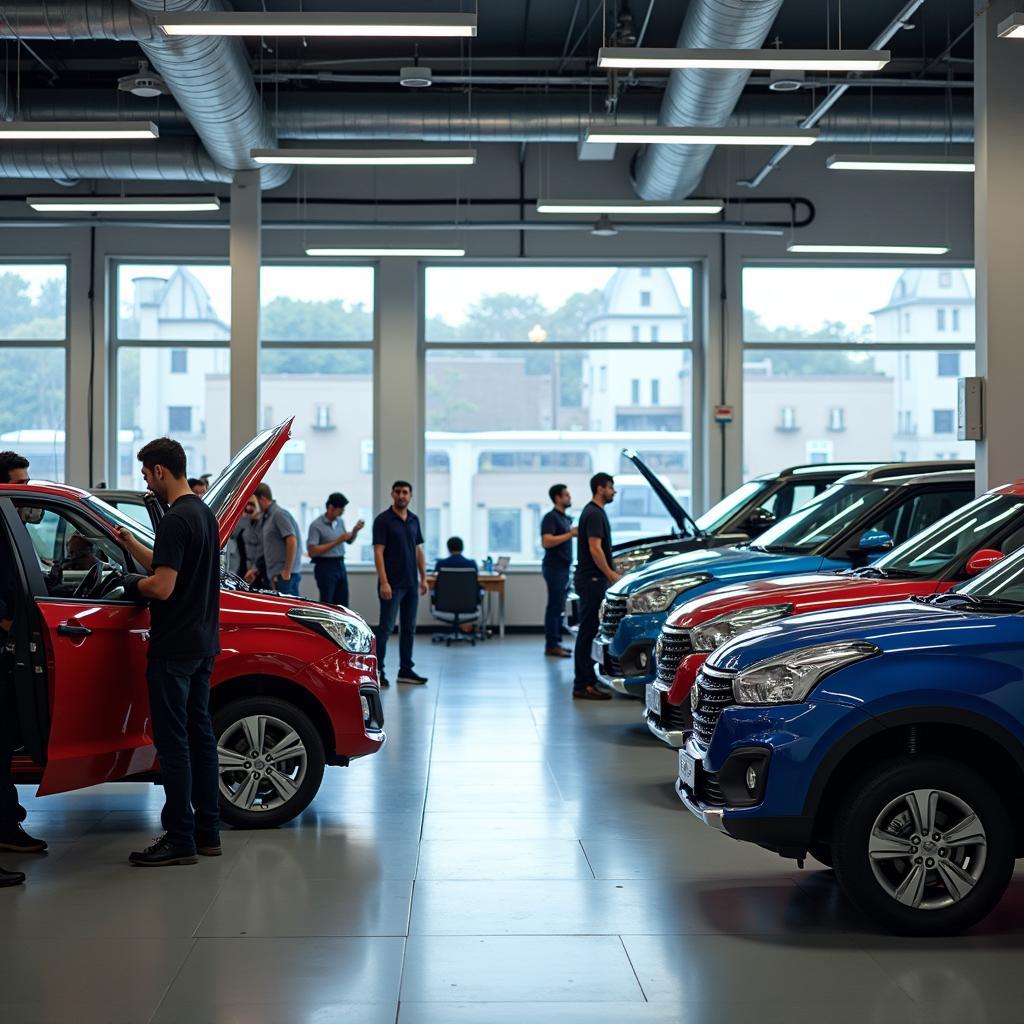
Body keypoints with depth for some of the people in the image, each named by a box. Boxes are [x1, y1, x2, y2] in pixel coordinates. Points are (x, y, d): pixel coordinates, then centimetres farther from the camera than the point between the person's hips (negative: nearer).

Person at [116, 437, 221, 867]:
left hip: (173, 649, -10)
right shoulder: (205, 513, 13)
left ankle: (180, 839, -2)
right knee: (199, 734, 13)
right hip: (202, 644, 10)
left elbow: (162, 587, -23)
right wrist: (131, 545, 20)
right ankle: (207, 831, 17)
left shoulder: (175, 520, -17)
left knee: (172, 740, -5)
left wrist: (133, 585, -4)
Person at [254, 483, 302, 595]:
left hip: (283, 575, -10)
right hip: (276, 575, 10)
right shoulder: (268, 516, 18)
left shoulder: (279, 514, -11)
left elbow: (292, 541, -19)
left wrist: (287, 572, -19)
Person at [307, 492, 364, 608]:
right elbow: (312, 551, -18)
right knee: (326, 606, -5)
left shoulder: (340, 522, 9)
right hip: (325, 567, -7)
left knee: (342, 605, 8)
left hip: (340, 565, 7)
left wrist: (355, 530, -1)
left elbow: (349, 541, 22)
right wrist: (337, 541, -20)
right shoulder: (316, 525, -12)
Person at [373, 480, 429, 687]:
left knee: (409, 629, 9)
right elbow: (378, 552, -13)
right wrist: (383, 582, -20)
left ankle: (405, 670, 15)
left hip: (411, 584, 7)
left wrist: (423, 578, 10)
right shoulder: (383, 520, -9)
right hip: (392, 585, -7)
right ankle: (378, 671, 2)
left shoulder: (414, 520, 11)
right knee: (385, 628, -4)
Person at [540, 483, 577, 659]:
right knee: (555, 606, -9)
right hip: (554, 567, -9)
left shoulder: (565, 518, 18)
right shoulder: (551, 517, -11)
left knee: (559, 607, 10)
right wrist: (570, 534, -21)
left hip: (563, 567, 9)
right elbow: (547, 541, -22)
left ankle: (556, 643, 15)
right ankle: (551, 646, -8)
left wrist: (573, 533, 12)